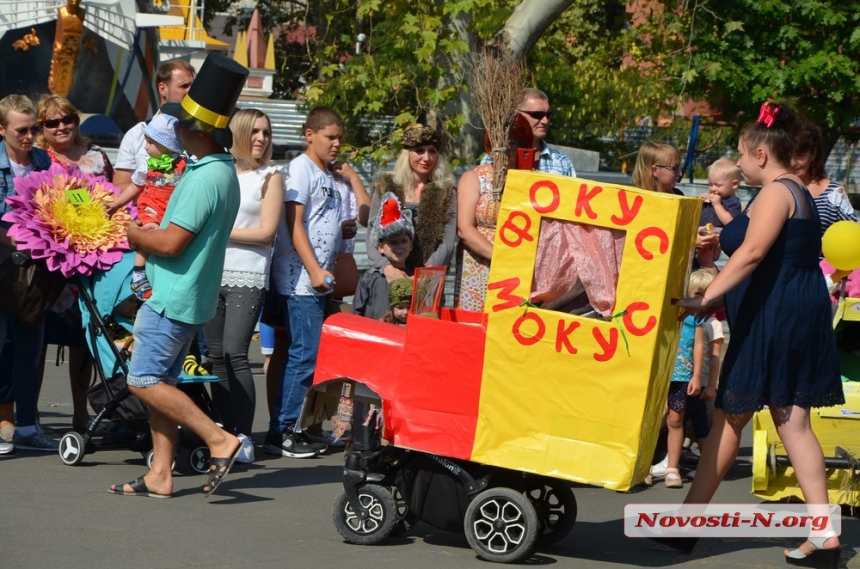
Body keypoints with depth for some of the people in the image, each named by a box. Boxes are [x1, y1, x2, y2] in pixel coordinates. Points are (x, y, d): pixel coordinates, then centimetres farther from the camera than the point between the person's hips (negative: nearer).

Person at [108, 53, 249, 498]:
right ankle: (160, 475, 13)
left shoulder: (205, 179, -21)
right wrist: (143, 237, 10)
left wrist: (130, 233, -8)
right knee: (160, 381, 12)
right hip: (184, 295, 10)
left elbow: (171, 242, -23)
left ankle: (219, 440, -9)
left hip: (175, 298, -10)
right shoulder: (222, 171, 12)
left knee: (144, 381, -7)